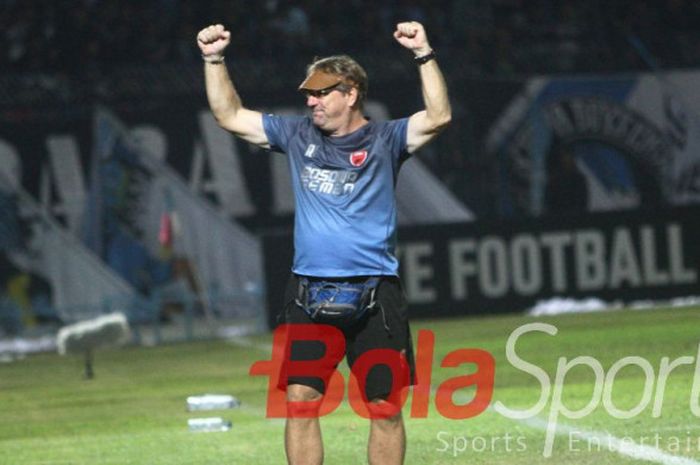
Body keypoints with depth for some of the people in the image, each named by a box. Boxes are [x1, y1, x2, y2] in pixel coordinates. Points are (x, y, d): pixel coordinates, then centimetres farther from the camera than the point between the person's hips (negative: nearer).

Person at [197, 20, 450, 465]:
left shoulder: (384, 140, 1)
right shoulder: (298, 135, 12)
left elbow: (439, 116, -14)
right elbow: (230, 116, 17)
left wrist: (424, 54, -22)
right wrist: (214, 60, 8)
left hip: (374, 294, -3)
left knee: (386, 407, 2)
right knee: (299, 400, -4)